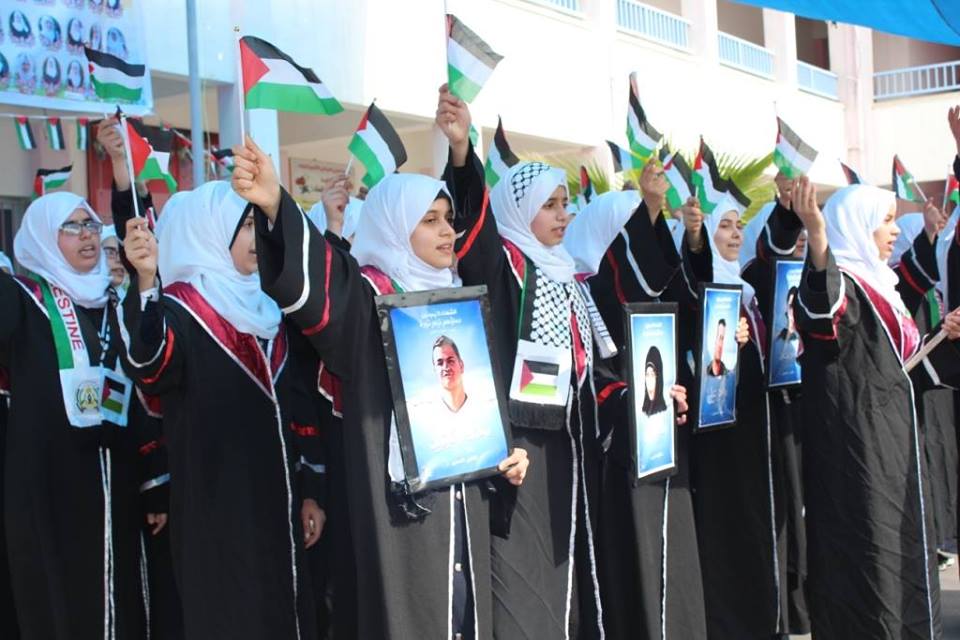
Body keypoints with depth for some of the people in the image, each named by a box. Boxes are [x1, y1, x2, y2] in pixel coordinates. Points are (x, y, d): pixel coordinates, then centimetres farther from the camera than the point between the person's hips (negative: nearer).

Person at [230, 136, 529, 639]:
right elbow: (307, 280, -27)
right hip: (400, 502, -6)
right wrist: (274, 206, -45)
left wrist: (508, 452, 4)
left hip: (466, 500, 6)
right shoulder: (366, 297, -5)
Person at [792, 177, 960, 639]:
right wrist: (817, 239, -55)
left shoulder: (879, 285, 17)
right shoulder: (841, 283, -13)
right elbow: (824, 314, -40)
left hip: (893, 438, 10)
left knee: (905, 550, 16)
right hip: (854, 445, -10)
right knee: (866, 554, -5)